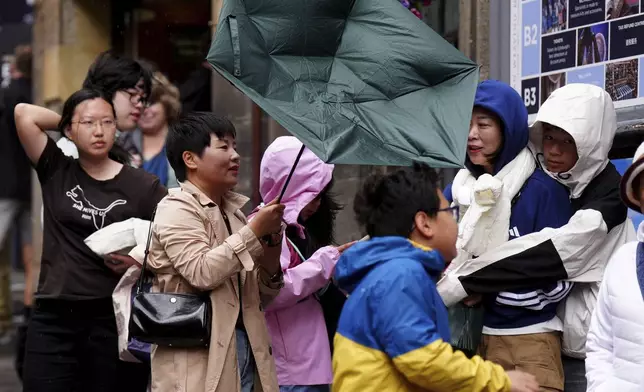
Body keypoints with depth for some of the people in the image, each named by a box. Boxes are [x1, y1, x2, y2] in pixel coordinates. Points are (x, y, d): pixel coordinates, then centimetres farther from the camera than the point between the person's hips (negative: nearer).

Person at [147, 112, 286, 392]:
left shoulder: (237, 209, 17)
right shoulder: (176, 209, -5)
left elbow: (263, 294, 19)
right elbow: (201, 272, -21)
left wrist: (272, 245, 1)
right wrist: (255, 231, -16)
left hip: (245, 347, 8)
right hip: (198, 359, -8)